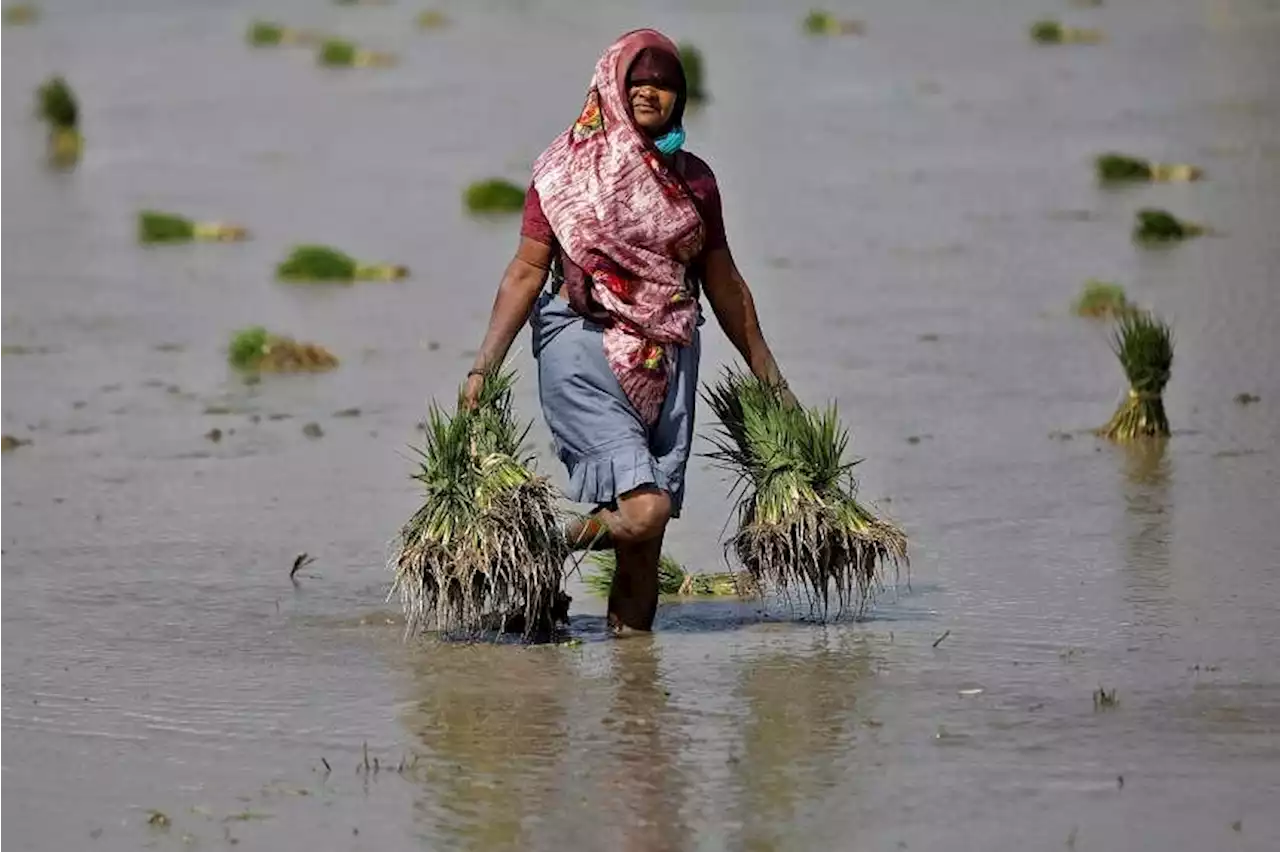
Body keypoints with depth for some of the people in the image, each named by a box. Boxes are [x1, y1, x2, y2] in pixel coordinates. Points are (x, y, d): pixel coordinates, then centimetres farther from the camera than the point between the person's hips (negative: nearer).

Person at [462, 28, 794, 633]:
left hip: (668, 358, 4)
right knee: (643, 509, -20)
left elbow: (724, 284, 19)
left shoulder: (693, 179, 12)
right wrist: (483, 368, -7)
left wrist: (770, 380, 21)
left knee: (649, 534, 0)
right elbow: (527, 272, 0)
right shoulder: (567, 170, 1)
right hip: (585, 351, -4)